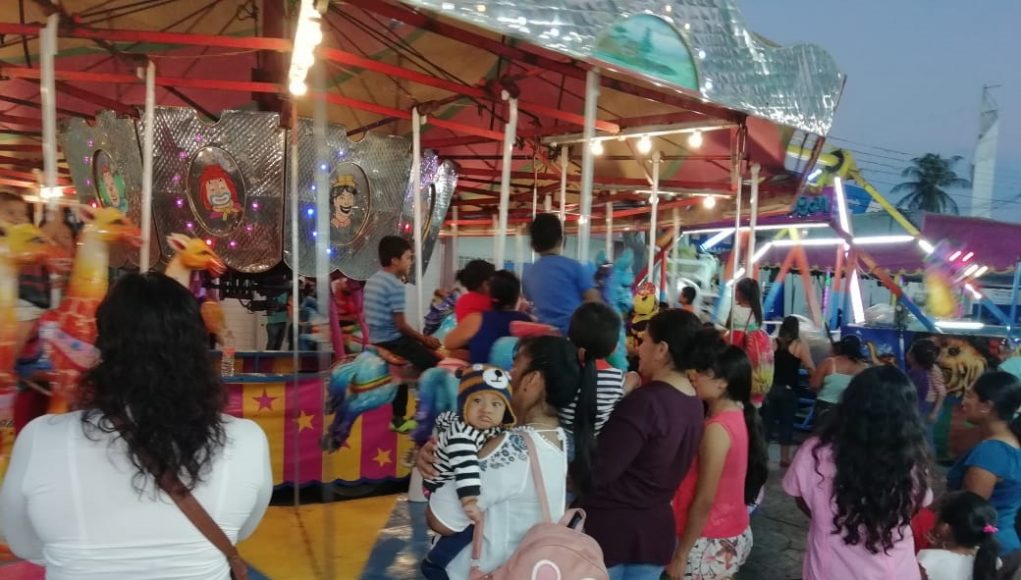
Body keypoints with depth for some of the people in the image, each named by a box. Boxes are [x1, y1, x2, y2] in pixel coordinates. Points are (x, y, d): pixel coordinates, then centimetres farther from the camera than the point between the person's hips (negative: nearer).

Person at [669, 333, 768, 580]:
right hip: (733, 535, 8)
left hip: (711, 542, -8)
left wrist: (681, 554, -14)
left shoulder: (717, 429, -23)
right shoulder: (737, 416, 3)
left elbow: (704, 501, -20)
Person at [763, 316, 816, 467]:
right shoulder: (800, 346, -6)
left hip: (770, 387, 2)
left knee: (767, 420, 10)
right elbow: (811, 369, -7)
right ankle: (785, 458, 12)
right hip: (788, 389, -2)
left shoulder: (772, 343, 0)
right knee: (786, 422, 6)